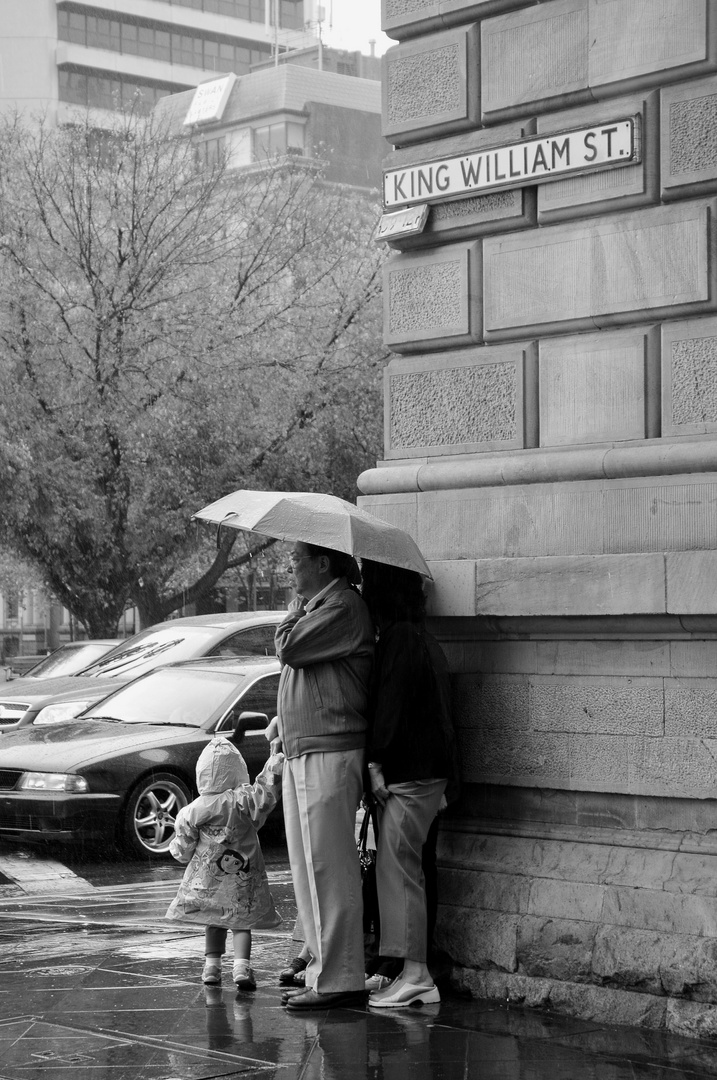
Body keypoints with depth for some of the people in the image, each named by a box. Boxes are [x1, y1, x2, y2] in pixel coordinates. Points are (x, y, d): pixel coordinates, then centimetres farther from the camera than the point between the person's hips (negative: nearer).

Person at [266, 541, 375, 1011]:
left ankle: (338, 980, -7)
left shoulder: (343, 606, -12)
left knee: (328, 868, -9)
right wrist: (283, 721, 15)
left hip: (330, 752, -10)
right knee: (310, 869, 13)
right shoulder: (315, 606, 21)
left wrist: (296, 607, -1)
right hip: (302, 751, 10)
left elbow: (289, 649, -19)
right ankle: (321, 968, 19)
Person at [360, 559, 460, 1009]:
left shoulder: (400, 638, -14)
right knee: (405, 868, 13)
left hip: (408, 773, -10)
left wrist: (376, 762, -17)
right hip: (429, 769, 10)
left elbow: (391, 703, -18)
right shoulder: (422, 638, 16)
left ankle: (415, 973, -5)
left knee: (399, 866, -6)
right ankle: (412, 968, 16)